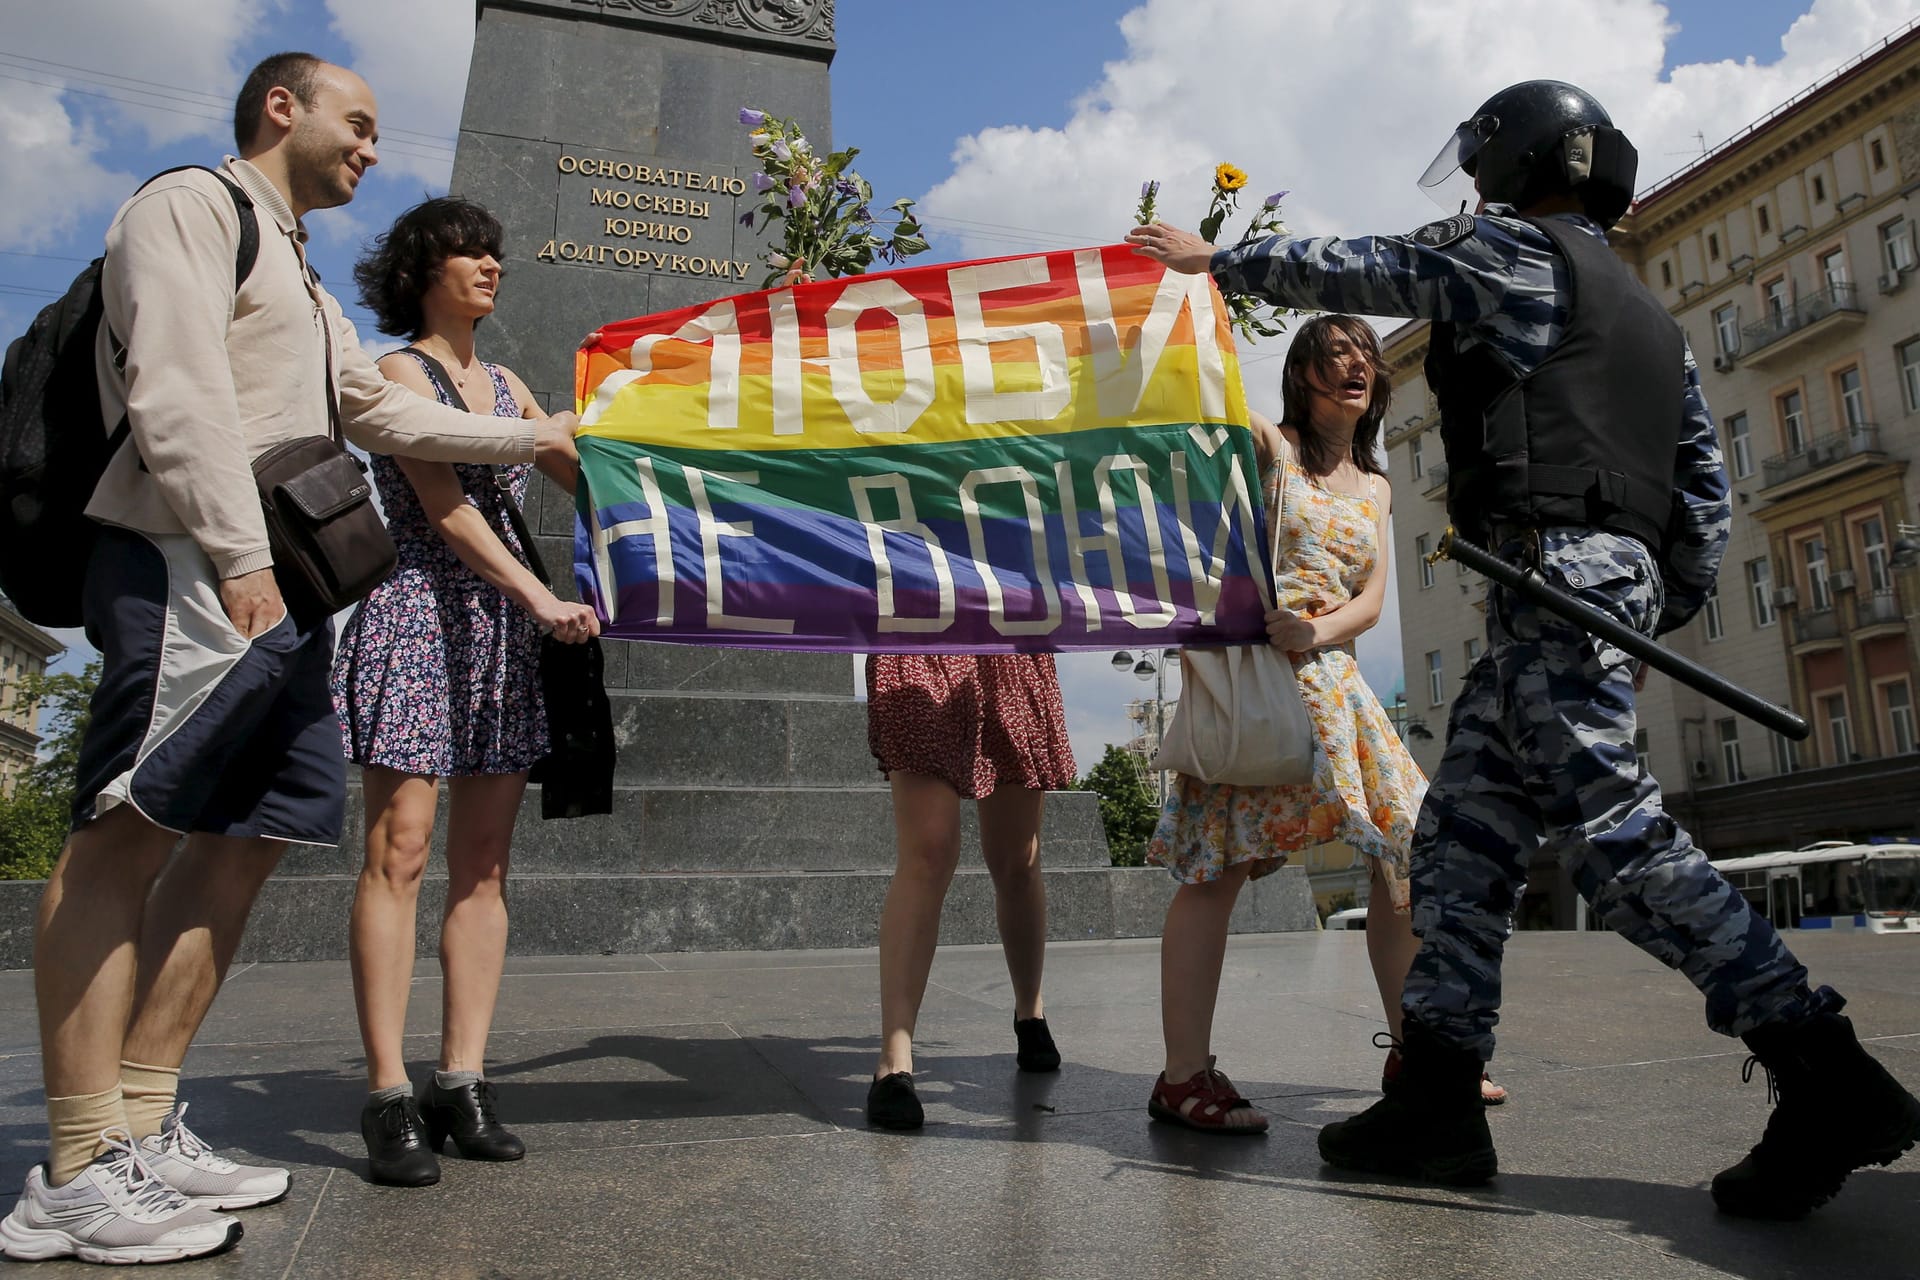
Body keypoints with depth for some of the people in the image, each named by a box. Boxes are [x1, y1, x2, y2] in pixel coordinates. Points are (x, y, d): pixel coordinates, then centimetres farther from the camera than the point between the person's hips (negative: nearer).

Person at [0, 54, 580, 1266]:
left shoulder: (301, 280, 31)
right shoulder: (192, 206, 2)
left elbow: (383, 411, 35)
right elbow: (175, 386, -12)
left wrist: (530, 437, 39)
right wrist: (239, 556, -22)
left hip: (282, 590, 10)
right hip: (194, 573, -10)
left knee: (249, 835, 3)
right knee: (125, 838, -11)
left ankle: (143, 1129, 10)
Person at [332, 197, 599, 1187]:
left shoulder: (507, 387, 22)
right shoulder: (400, 370, 2)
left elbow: (587, 475, 25)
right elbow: (445, 506, -10)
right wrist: (542, 599, -20)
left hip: (502, 626, 6)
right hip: (416, 614, -6)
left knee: (483, 863, 1)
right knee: (400, 849, -10)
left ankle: (462, 1083, 4)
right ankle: (389, 1096, -6)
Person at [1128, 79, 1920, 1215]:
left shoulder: (1521, 250, 5)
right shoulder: (1648, 316, 30)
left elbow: (1359, 270, 10)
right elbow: (1707, 486, 26)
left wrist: (1214, 260, 22)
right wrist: (1665, 611, 25)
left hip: (1556, 565, -9)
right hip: (1619, 580, 9)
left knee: (1616, 831, -13)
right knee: (1465, 834, 5)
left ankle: (1826, 1077, -8)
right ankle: (1439, 1101, 4)